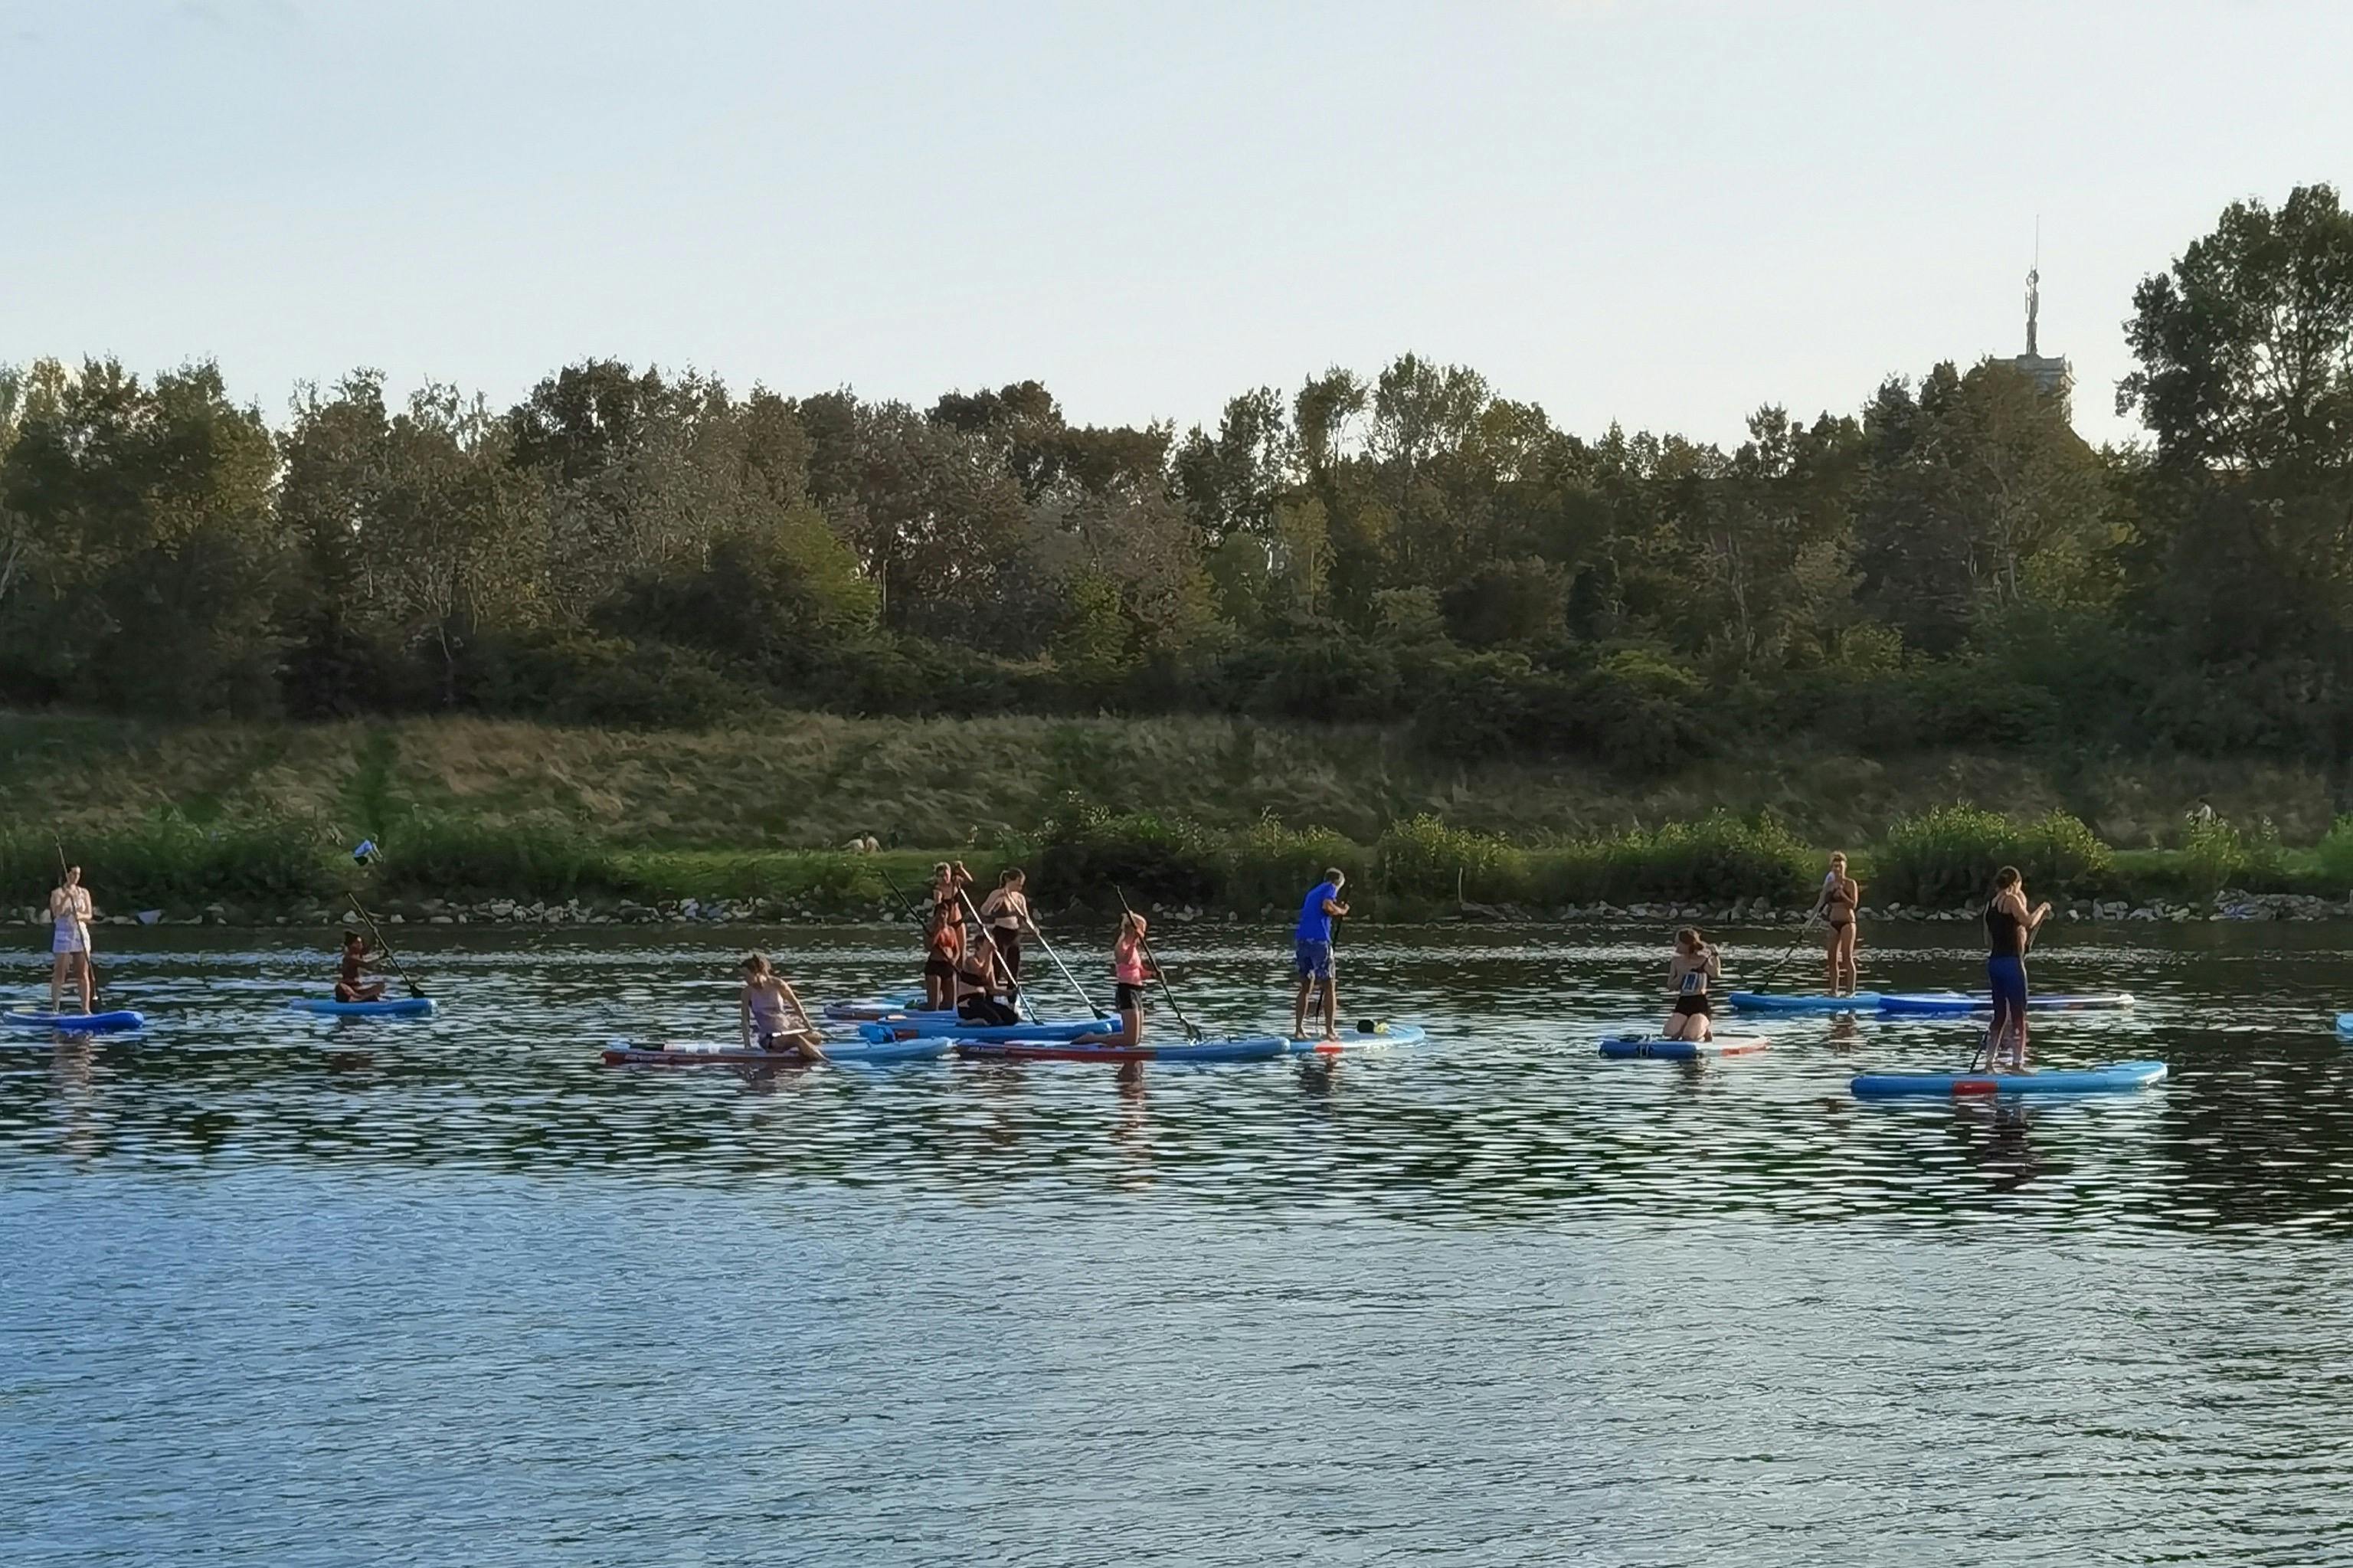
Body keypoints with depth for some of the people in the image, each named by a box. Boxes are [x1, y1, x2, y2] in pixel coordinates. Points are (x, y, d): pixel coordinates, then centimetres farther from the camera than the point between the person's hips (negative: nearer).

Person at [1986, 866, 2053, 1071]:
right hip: (2011, 962, -7)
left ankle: (1990, 1061, 12)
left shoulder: (1990, 906, 16)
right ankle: (2017, 1062, -6)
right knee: (2019, 1014, -3)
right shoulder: (2012, 900, -6)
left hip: (1993, 962, 7)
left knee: (2000, 1015, 13)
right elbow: (2028, 922, -21)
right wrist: (2041, 909, -2)